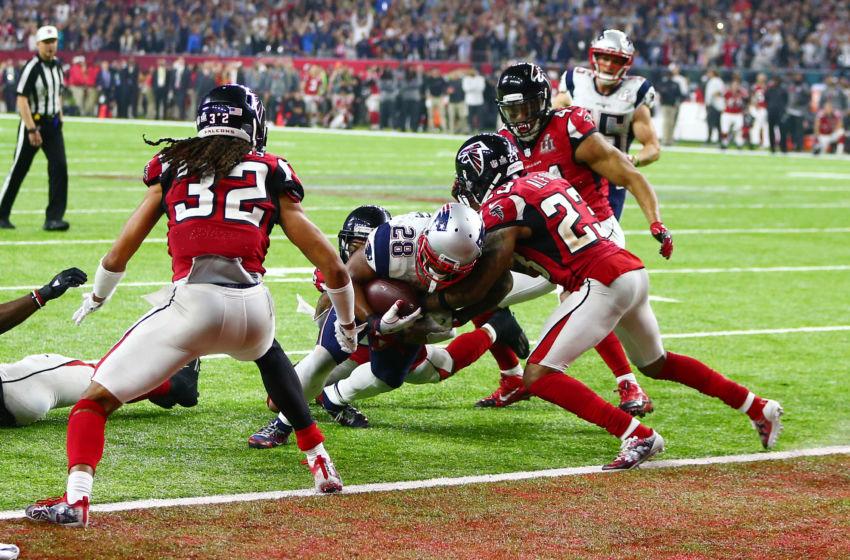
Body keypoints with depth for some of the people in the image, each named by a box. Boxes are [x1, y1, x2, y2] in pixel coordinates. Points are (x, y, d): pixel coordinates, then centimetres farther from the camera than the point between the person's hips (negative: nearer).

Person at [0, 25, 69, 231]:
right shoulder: (32, 68, -15)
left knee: (59, 167, -8)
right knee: (18, 170, 2)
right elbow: (22, 100, -19)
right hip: (33, 122, -6)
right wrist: (32, 129, -23)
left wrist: (59, 120, 14)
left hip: (53, 124, 6)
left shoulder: (57, 65, 8)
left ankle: (53, 218, -9)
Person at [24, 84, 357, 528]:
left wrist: (95, 298, 42)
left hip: (192, 303, -2)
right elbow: (331, 265, 18)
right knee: (267, 352, 39)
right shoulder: (270, 175, 18)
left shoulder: (172, 167, 18)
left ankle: (75, 498, -17)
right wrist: (347, 324, 35)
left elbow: (118, 256, 22)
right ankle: (319, 462, 34)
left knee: (95, 399, 6)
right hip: (252, 308, 2)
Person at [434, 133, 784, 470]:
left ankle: (637, 437, -16)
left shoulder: (502, 205, -7)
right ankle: (759, 408, 36)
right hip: (633, 270, 9)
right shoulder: (542, 180, 18)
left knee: (539, 376, -10)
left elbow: (482, 286, -6)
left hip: (602, 284, -9)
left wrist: (428, 303, 5)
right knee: (655, 364, 30)